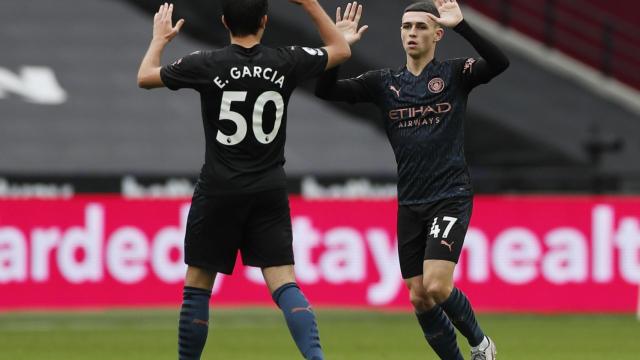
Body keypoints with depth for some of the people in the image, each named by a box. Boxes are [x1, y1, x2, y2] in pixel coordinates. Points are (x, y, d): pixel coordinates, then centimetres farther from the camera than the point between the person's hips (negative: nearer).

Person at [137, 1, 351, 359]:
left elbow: (145, 77, 9)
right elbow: (341, 49, 17)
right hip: (270, 189, 2)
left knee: (197, 287, 8)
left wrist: (160, 39, 26)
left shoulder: (206, 65, -7)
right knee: (284, 285, -3)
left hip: (219, 190, -2)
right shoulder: (285, 62, -2)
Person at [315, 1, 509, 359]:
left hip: (451, 197, -5)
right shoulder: (384, 82, 8)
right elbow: (326, 90, 1)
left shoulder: (454, 74, -1)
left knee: (436, 287, -18)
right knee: (420, 299, 3)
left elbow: (500, 63, -20)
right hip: (410, 204, 5)